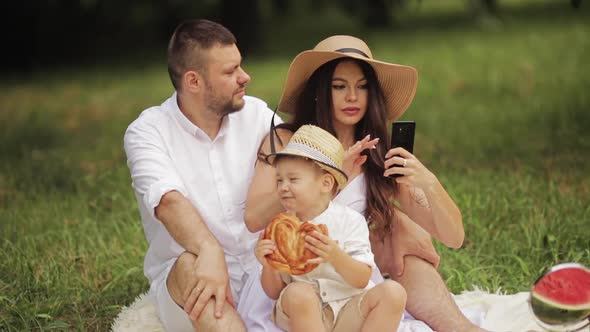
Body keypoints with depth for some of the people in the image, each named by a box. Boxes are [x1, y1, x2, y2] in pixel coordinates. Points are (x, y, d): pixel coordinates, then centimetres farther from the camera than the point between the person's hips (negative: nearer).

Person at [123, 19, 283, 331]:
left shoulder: (255, 114, 7)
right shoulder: (147, 132, -7)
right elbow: (169, 202, -25)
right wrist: (210, 251, -44)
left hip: (260, 270, 3)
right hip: (185, 280, -3)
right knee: (191, 265, -37)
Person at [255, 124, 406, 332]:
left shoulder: (350, 221, -4)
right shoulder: (281, 227, 2)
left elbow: (362, 281, -11)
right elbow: (274, 293, 4)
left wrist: (336, 257, -30)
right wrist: (268, 267, -17)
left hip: (349, 312, 0)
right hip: (302, 314, 0)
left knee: (393, 292, -26)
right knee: (296, 293, -33)